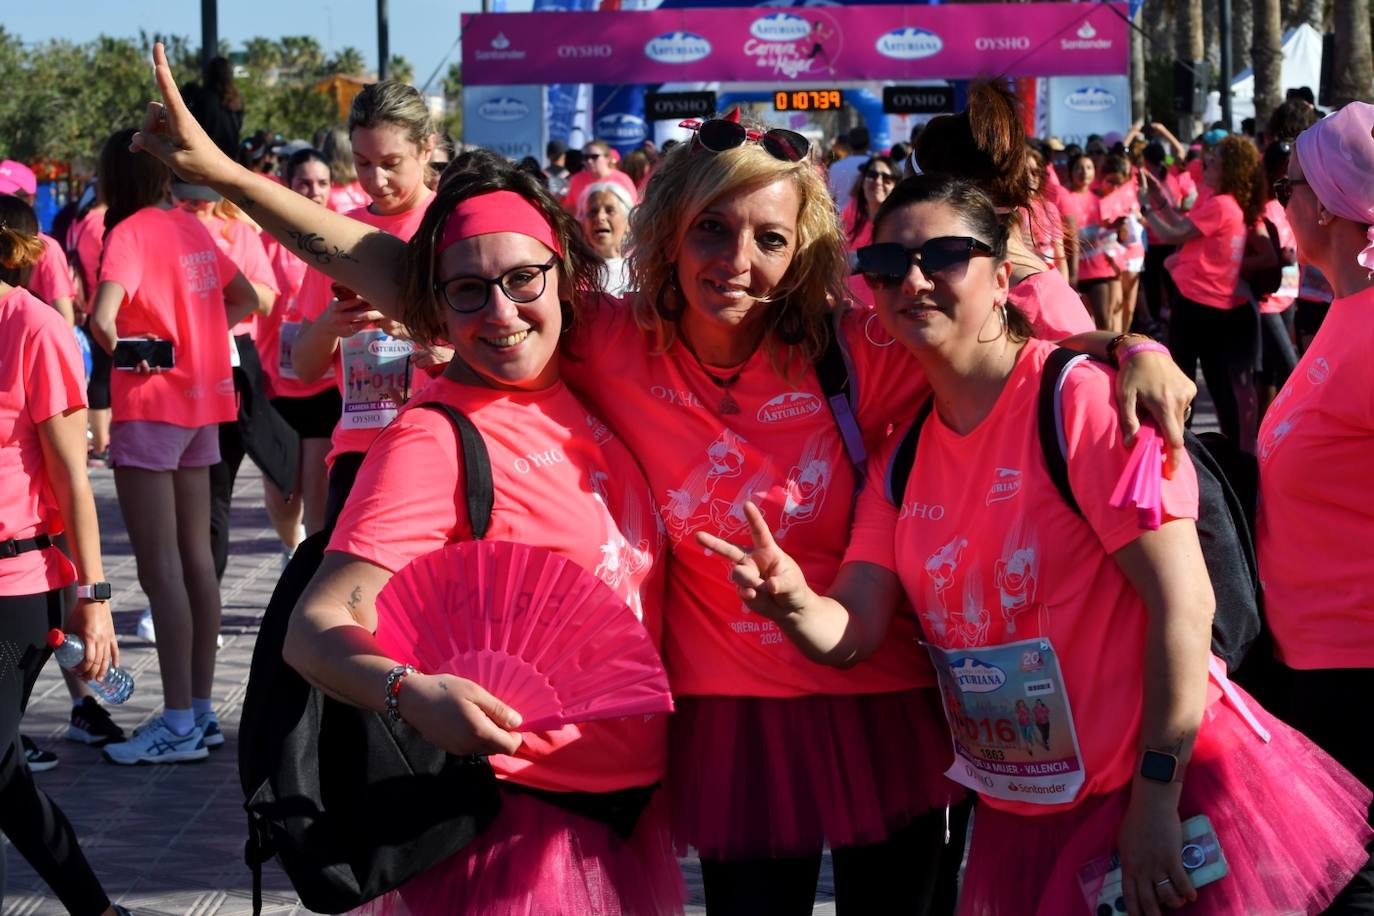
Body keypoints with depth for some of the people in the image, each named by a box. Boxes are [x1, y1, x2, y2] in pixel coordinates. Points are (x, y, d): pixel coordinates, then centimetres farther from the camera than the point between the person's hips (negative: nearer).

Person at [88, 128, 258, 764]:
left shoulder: (130, 233, -14)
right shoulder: (190, 228, 9)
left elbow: (101, 317, -27)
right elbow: (244, 300, 18)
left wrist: (112, 341, -6)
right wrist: (189, 331, 10)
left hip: (150, 407, -8)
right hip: (201, 402, 8)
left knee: (159, 567, -5)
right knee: (196, 558, 11)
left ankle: (179, 724, -5)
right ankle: (202, 710, 17)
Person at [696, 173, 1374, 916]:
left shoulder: (1080, 401, -15)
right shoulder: (901, 459, 6)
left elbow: (1182, 603, -19)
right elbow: (853, 631, 1)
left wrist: (1155, 800, -20)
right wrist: (792, 602, -22)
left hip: (1156, 794, -6)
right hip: (1016, 812, 6)